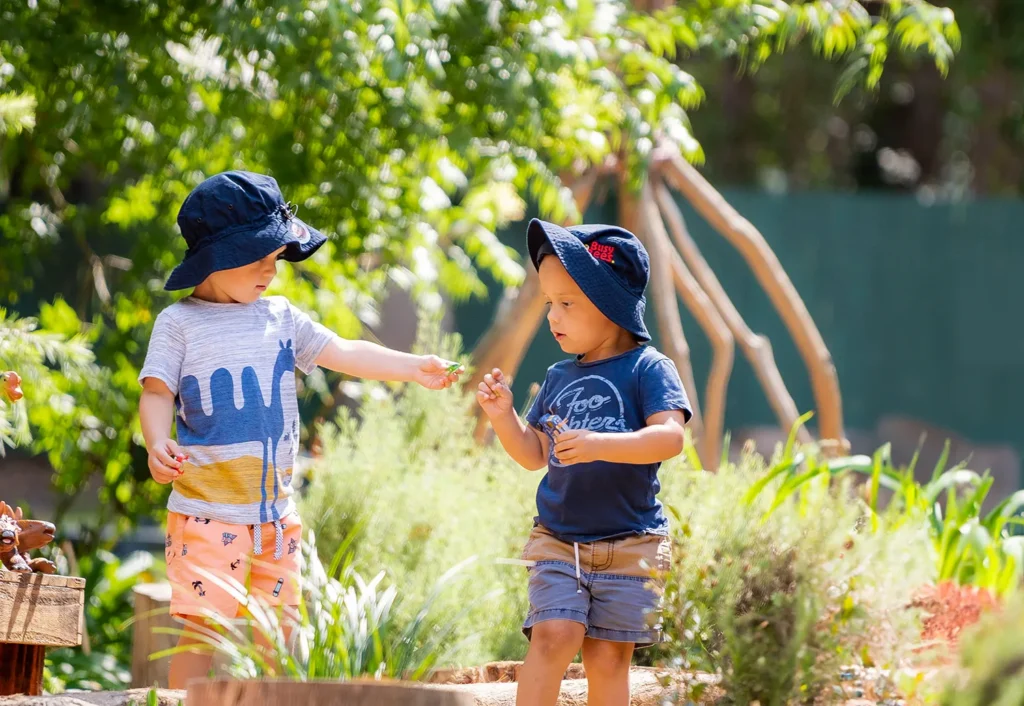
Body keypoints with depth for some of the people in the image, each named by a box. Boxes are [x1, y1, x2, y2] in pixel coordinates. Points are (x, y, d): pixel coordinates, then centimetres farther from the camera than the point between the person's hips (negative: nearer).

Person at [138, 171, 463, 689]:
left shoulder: (280, 318, 11)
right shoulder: (180, 323, -1)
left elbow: (343, 354, 9)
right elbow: (157, 393, -5)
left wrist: (415, 368, 0)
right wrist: (157, 443, -24)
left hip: (275, 508, 5)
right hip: (208, 509, -5)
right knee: (202, 628, -9)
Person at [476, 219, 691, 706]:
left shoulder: (646, 369, -5)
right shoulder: (559, 379, 10)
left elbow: (670, 436, -19)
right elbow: (534, 456, 17)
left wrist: (598, 445, -30)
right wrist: (504, 416, -1)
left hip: (629, 546, -3)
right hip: (557, 541, 3)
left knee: (607, 654, -1)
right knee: (553, 634, -14)